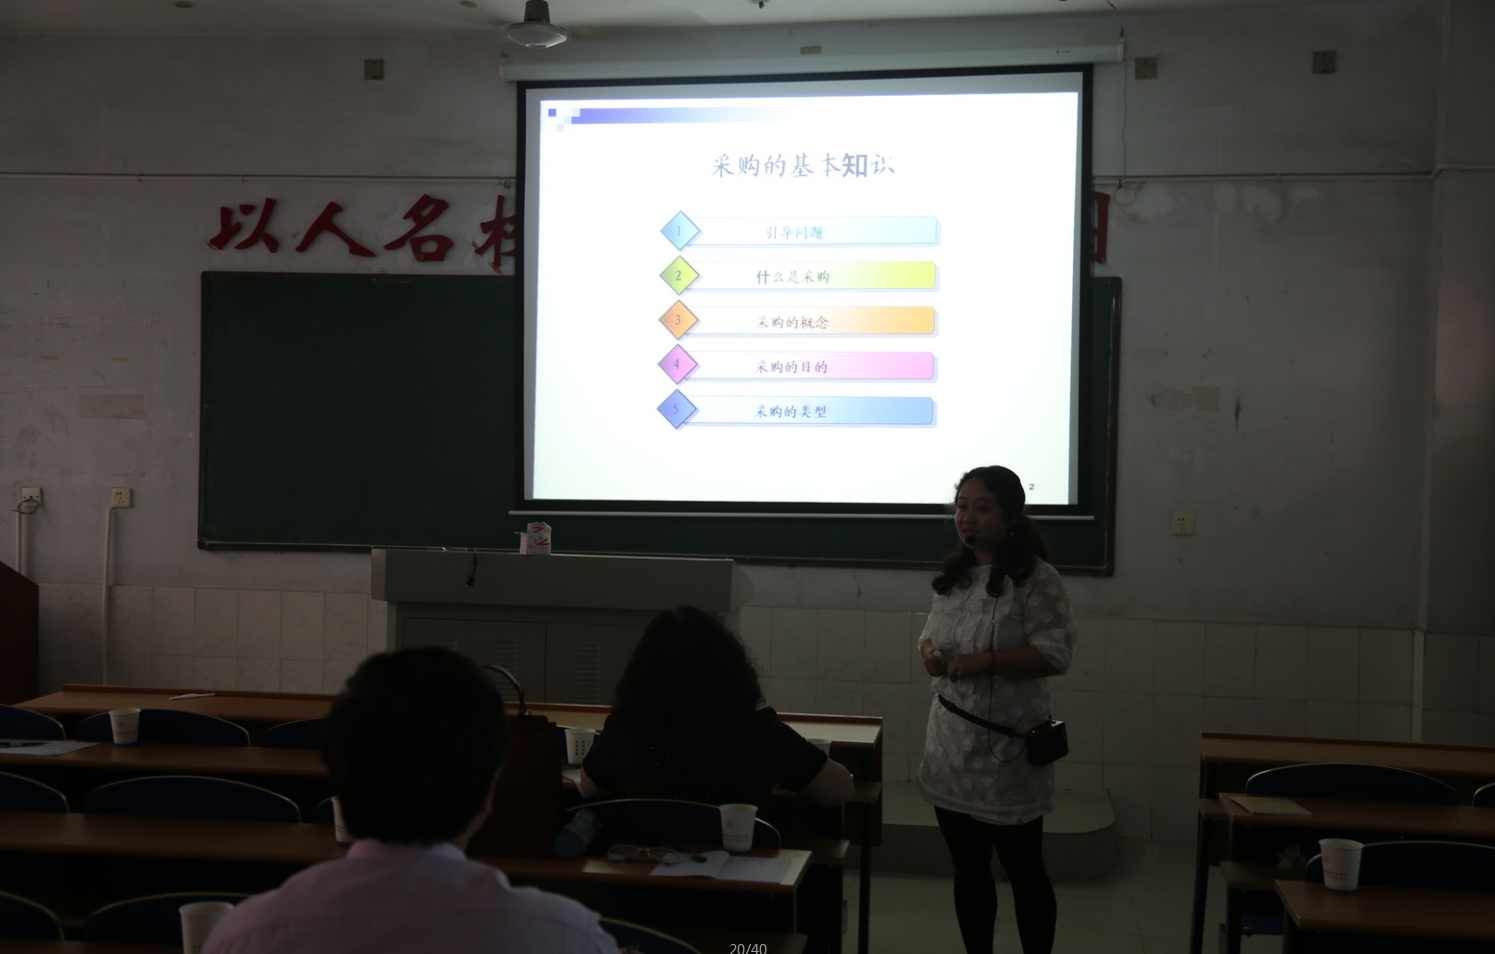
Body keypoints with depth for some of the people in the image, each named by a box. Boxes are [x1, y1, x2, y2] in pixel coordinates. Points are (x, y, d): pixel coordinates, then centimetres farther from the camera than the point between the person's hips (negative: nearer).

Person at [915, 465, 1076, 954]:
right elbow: (931, 633, 20)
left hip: (1006, 748, -7)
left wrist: (985, 660, -24)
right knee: (968, 868, 15)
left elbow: (1054, 654, -17)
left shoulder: (1036, 579, -12)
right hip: (952, 743, 7)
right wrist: (930, 652, -3)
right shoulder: (953, 577, 11)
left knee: (1023, 868, 5)